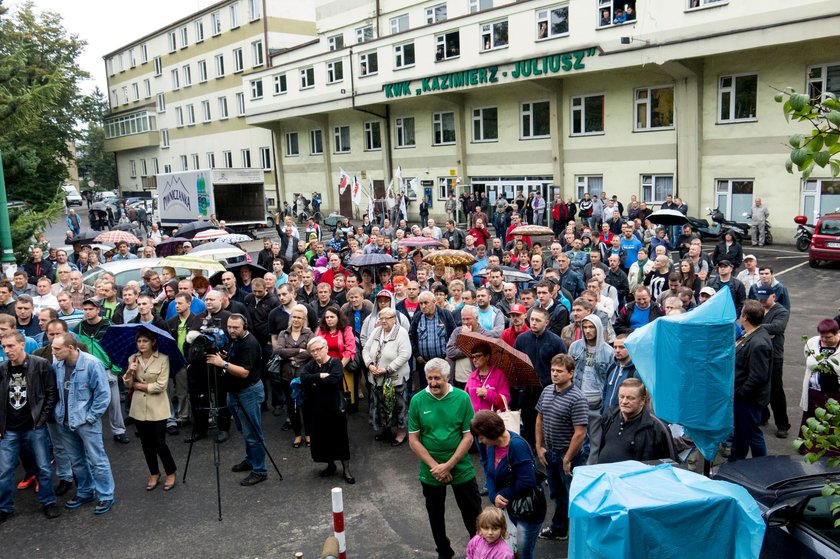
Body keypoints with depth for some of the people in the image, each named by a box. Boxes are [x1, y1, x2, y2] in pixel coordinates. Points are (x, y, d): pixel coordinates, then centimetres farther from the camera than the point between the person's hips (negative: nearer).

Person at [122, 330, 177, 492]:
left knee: (159, 443, -3)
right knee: (146, 443, 13)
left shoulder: (163, 359, -10)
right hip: (139, 408, 4)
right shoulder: (133, 359, 4)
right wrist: (129, 372, -20)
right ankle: (154, 474, 31)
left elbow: (161, 386, -15)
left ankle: (171, 473, 18)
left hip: (158, 408, -4)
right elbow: (127, 384, 1)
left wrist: (138, 385, -7)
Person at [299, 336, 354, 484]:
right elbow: (303, 378, -14)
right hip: (316, 409, 4)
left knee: (340, 438, 2)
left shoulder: (335, 363, -6)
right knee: (322, 439, 10)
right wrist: (320, 376, -23)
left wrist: (315, 383, -15)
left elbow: (334, 379, -25)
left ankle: (346, 469, 13)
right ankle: (330, 465, 30)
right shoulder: (310, 365, 7)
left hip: (334, 408, -4)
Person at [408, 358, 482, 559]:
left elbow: (468, 437, -11)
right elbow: (413, 440, -8)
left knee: (473, 514, 10)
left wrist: (448, 465, -16)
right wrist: (435, 466, -14)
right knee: (436, 515, 19)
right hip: (430, 472, 1)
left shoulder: (462, 398, -13)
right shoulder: (417, 401, -11)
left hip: (461, 469, -1)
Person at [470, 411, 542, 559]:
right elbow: (489, 471, 0)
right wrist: (494, 496, -17)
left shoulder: (518, 446, -27)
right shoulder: (491, 444, -5)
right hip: (507, 505, 7)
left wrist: (502, 495, -16)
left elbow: (527, 482, -28)